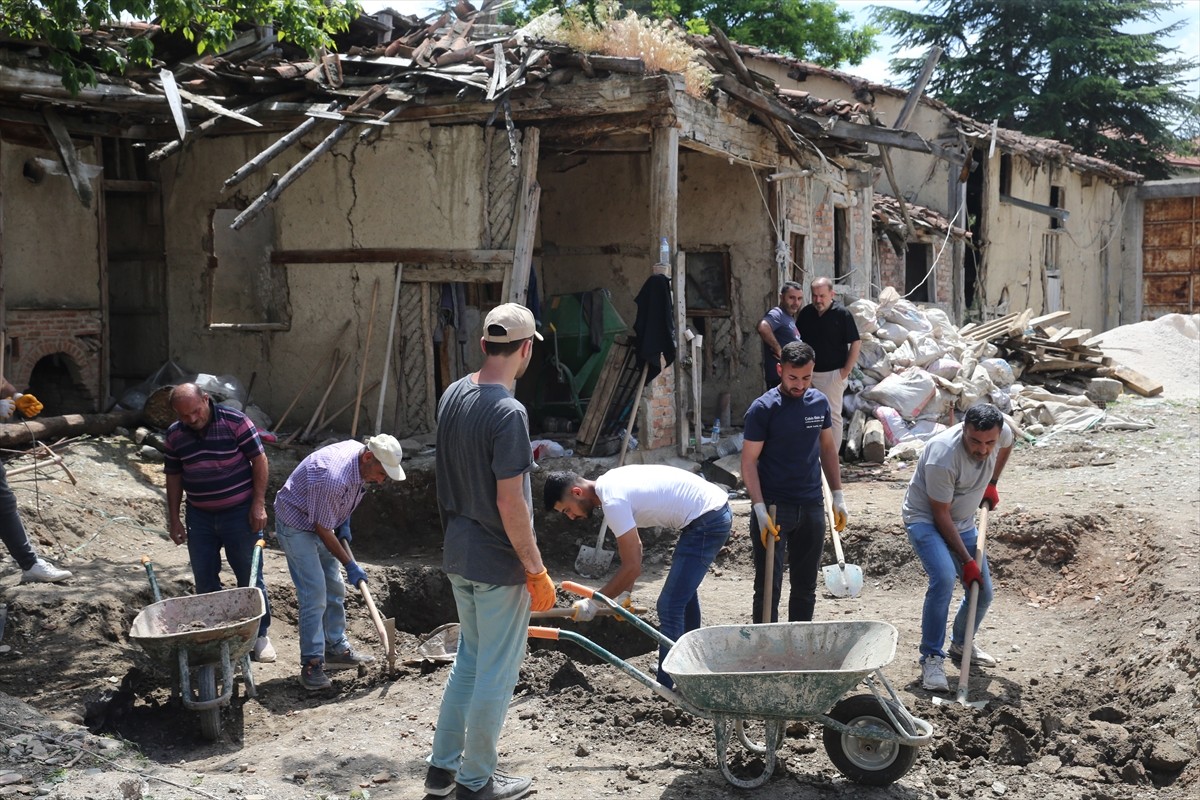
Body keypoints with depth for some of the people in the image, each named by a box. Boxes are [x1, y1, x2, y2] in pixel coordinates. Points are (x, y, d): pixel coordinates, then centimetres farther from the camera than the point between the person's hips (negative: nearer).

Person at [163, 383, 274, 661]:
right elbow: (174, 477, 10)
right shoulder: (174, 435, 0)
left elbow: (259, 459, -10)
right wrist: (174, 519, 8)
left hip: (239, 513, -4)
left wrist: (258, 504, -13)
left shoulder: (235, 421, -13)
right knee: (204, 580, 9)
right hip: (199, 516, 4)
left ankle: (260, 635, 15)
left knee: (250, 576, 4)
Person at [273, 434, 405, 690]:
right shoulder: (334, 478, -37)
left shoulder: (359, 451, -9)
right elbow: (323, 529, -26)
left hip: (321, 522, 9)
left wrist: (344, 524, 3)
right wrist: (349, 565, -18)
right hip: (296, 525, -9)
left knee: (334, 590, 12)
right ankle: (311, 664, -9)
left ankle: (337, 649, 23)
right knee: (314, 594, -14)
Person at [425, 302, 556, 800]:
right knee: (496, 673, 7)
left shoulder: (452, 396, 3)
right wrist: (537, 571, -15)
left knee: (469, 659, 22)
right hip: (499, 564, -8)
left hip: (459, 556, 8)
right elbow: (509, 503, -23)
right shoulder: (508, 413, -23)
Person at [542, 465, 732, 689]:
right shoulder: (610, 483, 8)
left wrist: (593, 603, -10)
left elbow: (632, 567, -19)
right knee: (684, 589, 29)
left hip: (707, 521, -11)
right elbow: (634, 546, 18)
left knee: (670, 606, -10)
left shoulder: (613, 502, -21)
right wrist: (624, 594, 15)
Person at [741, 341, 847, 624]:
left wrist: (838, 496, 12)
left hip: (812, 506, 5)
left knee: (806, 587, 13)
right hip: (773, 506, -5)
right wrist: (760, 510, -18)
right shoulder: (763, 408, -11)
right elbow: (749, 461, -11)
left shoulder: (819, 402, 5)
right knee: (769, 587, -3)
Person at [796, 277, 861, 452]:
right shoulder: (806, 313, 5)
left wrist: (846, 370, -10)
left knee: (833, 416, 0)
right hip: (809, 373, 5)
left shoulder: (842, 314, -9)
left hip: (832, 374, -5)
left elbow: (856, 343, -8)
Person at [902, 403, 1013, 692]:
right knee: (944, 579, -29)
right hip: (925, 519, -7)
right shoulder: (942, 457, -35)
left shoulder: (1001, 432, -16)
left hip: (963, 522, 7)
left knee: (983, 593, 8)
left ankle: (961, 644, 35)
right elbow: (940, 514, -25)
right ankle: (931, 658, -19)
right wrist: (967, 560, -22)